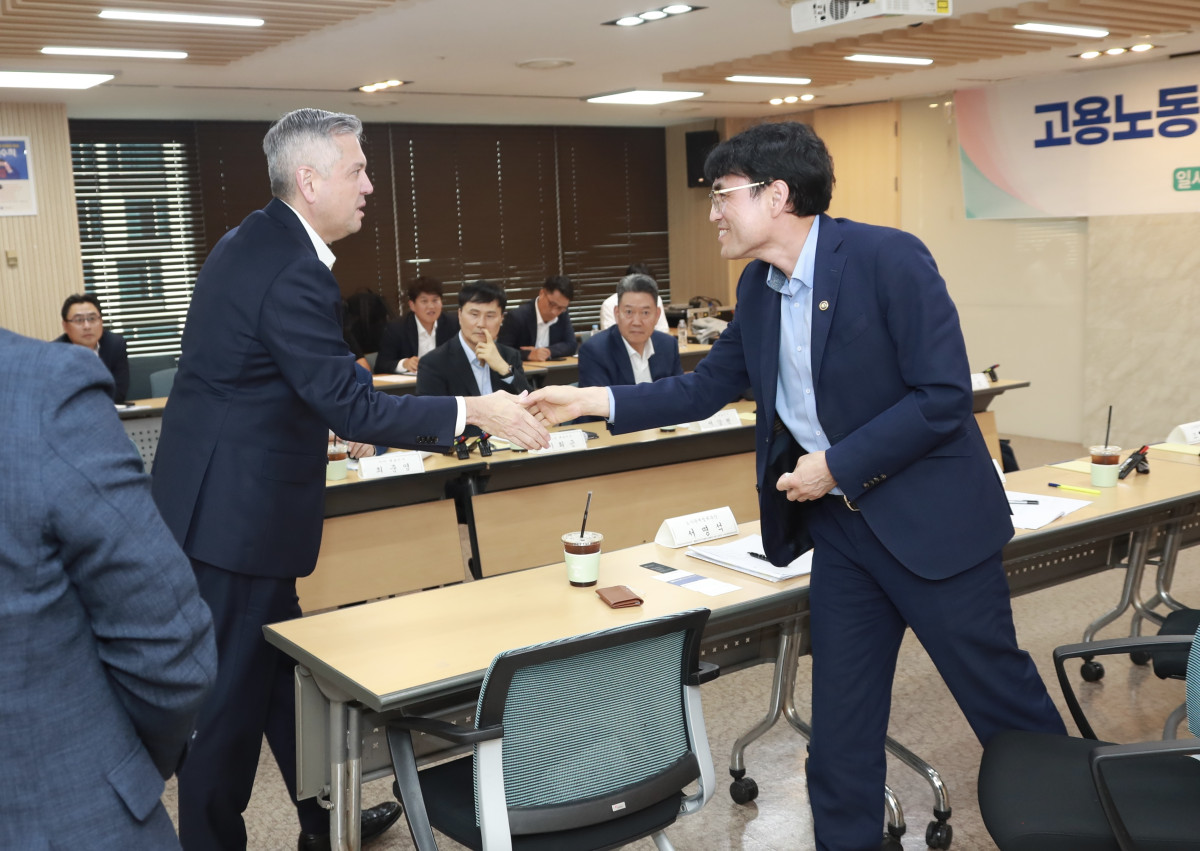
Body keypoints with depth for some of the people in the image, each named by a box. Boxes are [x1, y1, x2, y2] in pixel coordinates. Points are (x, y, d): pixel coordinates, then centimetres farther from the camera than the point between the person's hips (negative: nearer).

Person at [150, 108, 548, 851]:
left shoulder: (254, 240, 9)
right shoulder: (294, 271, -23)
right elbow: (351, 406, -25)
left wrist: (329, 415, 27)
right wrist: (471, 412, -21)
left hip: (222, 498, 10)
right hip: (238, 511, -10)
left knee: (281, 669, 19)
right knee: (232, 694, 4)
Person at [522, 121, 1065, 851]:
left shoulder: (888, 258, -18)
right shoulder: (758, 287, 4)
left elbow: (945, 394, -20)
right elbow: (707, 387, 11)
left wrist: (837, 465, -19)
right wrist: (593, 400, 2)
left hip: (929, 516, -6)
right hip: (839, 524, 6)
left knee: (1001, 695, 9)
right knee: (841, 723, 12)